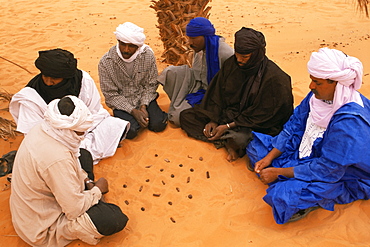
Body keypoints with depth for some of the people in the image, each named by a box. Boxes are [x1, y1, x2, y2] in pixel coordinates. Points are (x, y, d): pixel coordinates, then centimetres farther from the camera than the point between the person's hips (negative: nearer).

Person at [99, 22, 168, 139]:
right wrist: (133, 111, -20)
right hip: (121, 102, -2)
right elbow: (111, 94, -12)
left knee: (158, 125, -18)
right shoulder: (105, 62, -18)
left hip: (144, 98, 2)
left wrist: (143, 106, -16)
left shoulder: (148, 54, -12)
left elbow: (151, 84, -3)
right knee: (131, 131, -23)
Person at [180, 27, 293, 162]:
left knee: (239, 139, -41)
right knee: (186, 116, -5)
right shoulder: (231, 64, -3)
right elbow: (217, 94, 6)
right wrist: (213, 120, -6)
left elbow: (260, 115, -18)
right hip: (227, 114, 7)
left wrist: (228, 126, -19)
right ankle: (227, 143, -16)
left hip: (255, 125, -6)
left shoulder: (274, 78, -20)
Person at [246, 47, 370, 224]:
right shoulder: (319, 95, -10)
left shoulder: (350, 121, -33)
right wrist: (269, 158, -8)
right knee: (256, 146, 4)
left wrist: (278, 172, -24)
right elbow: (294, 126, 0)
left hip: (342, 178, -8)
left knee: (283, 196, -32)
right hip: (311, 154, 8)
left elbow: (329, 169, -29)